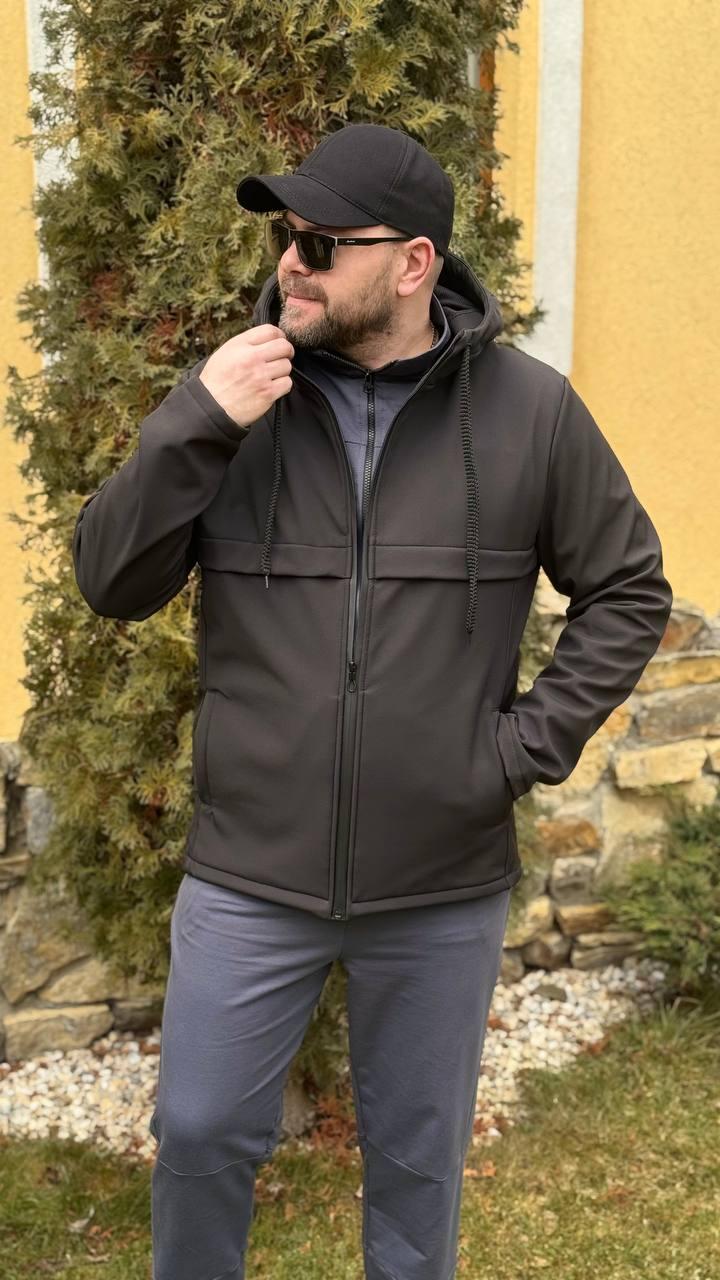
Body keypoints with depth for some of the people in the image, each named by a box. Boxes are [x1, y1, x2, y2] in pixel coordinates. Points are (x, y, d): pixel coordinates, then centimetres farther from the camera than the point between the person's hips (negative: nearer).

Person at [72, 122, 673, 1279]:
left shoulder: (530, 410, -7)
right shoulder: (240, 390, -4)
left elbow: (629, 590, 2)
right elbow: (111, 583, -5)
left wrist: (530, 742, -7)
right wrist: (195, 423, -19)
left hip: (446, 882, 0)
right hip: (249, 874, 1)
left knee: (417, 1156, 19)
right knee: (201, 1135, 13)